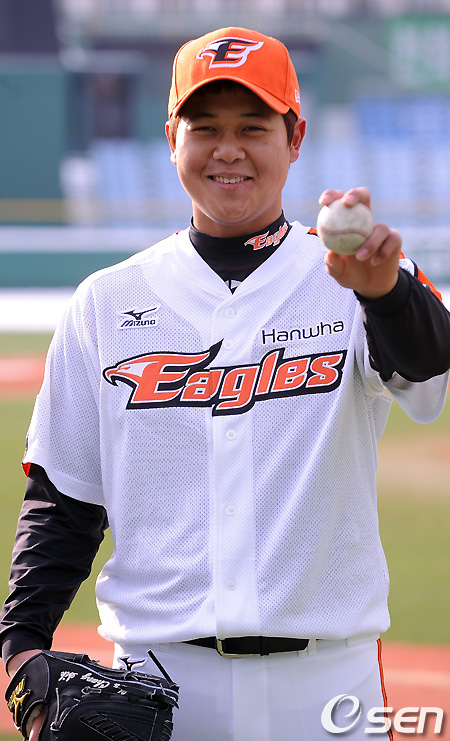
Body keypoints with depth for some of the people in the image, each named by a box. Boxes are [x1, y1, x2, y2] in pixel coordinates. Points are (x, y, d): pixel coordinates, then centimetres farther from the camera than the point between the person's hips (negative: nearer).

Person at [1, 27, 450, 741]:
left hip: (323, 680, -1)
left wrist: (382, 285, -42)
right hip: (156, 674, 2)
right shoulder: (107, 304, 8)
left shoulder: (347, 282, 1)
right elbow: (62, 496, 11)